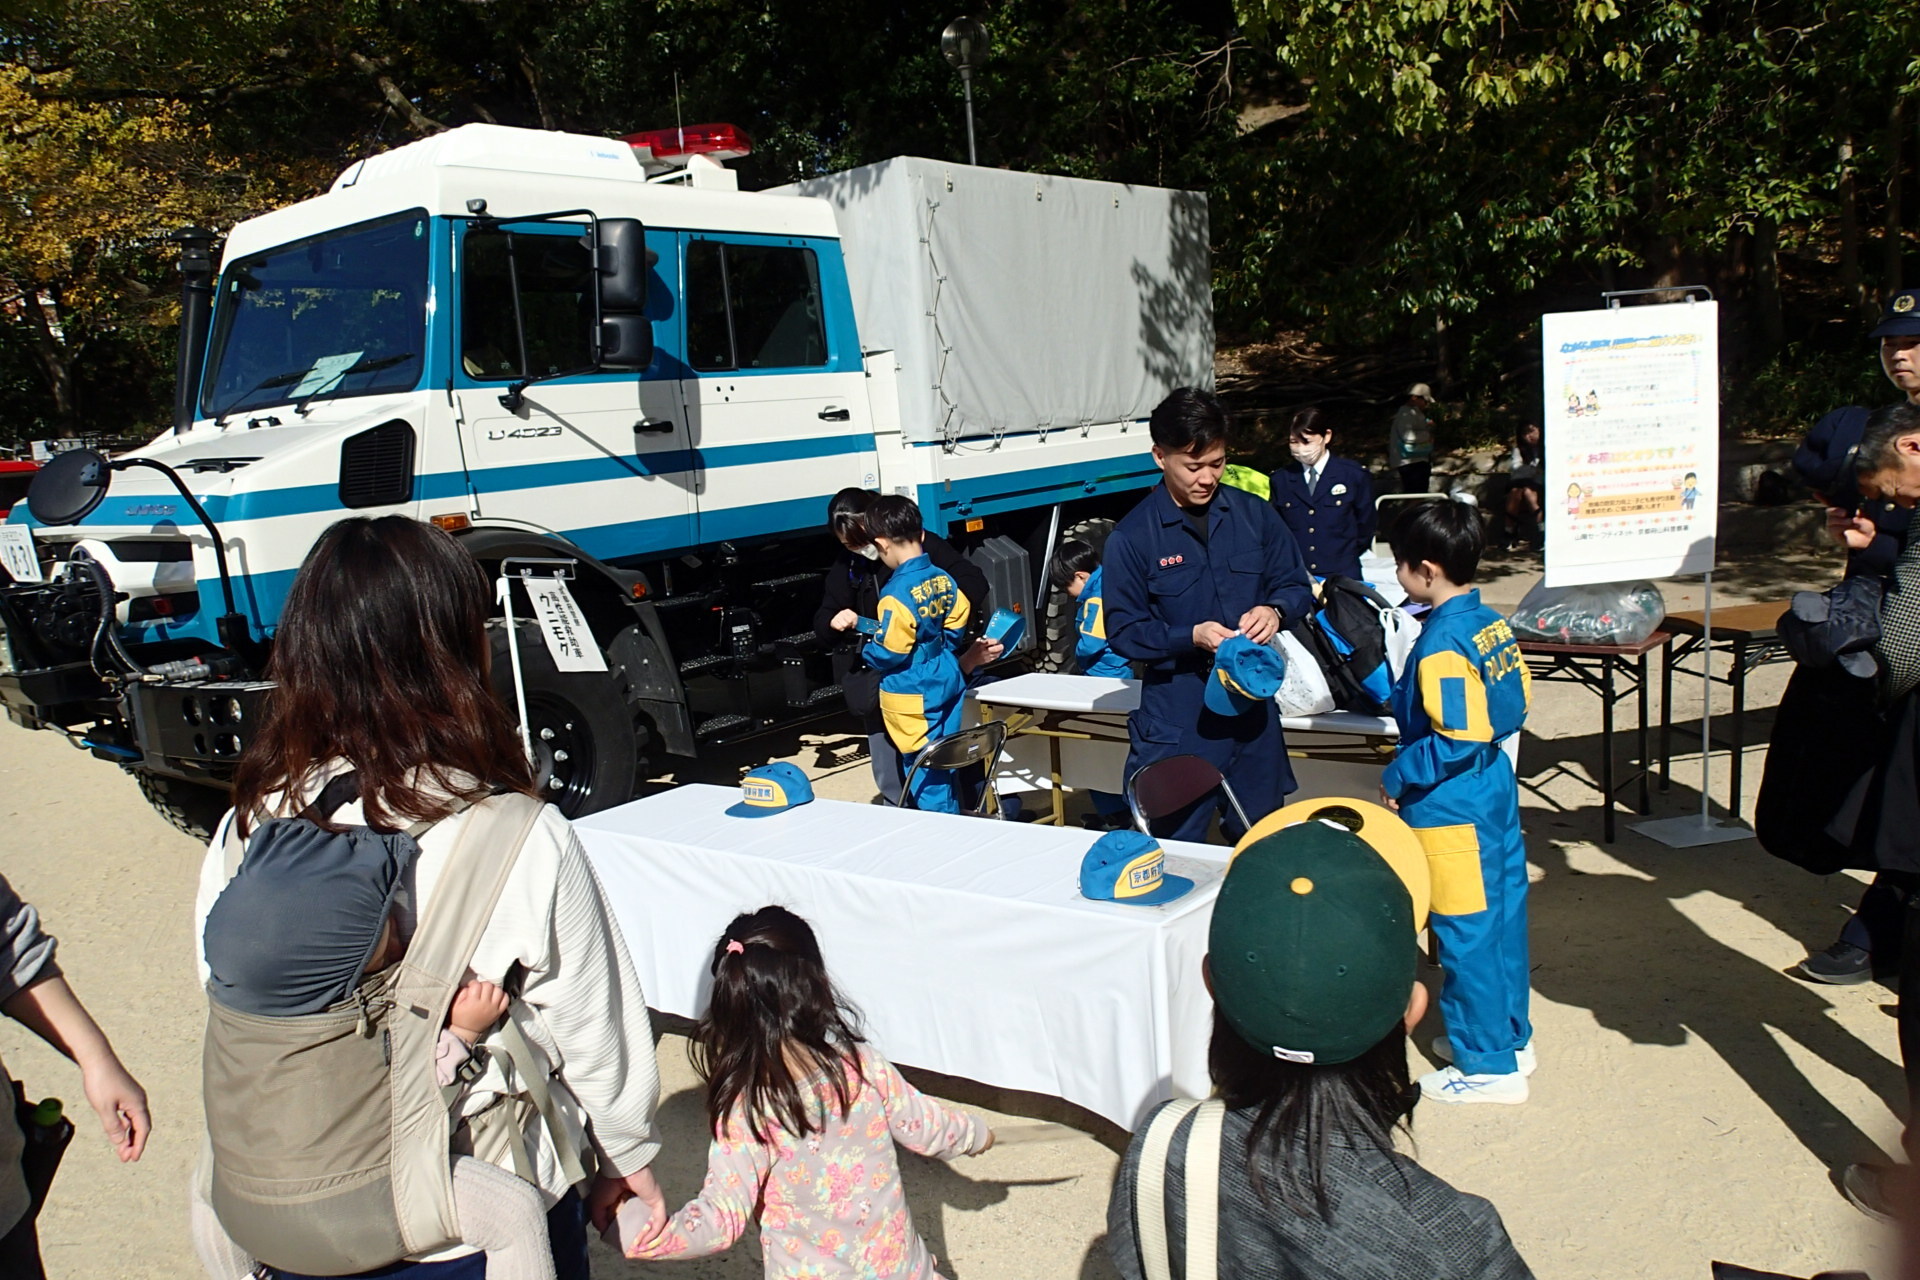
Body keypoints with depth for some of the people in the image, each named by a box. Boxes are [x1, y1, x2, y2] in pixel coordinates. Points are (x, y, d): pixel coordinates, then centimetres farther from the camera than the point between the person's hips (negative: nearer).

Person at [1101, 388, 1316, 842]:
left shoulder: (1254, 515, 3)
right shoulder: (1131, 537, -6)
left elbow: (1298, 586, 10)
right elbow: (1123, 631, -6)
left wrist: (1274, 610, -13)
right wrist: (1192, 637, -21)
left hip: (1254, 706, 4)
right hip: (1177, 716, -3)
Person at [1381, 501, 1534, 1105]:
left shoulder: (1442, 645, -23)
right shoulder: (1492, 624, 3)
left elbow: (1456, 740, -25)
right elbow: (1516, 704, 11)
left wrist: (1398, 778, -13)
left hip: (1452, 810, -9)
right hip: (1496, 791, 9)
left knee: (1466, 934, 3)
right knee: (1502, 917, 19)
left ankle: (1489, 1065, 15)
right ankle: (1510, 1035, 34)